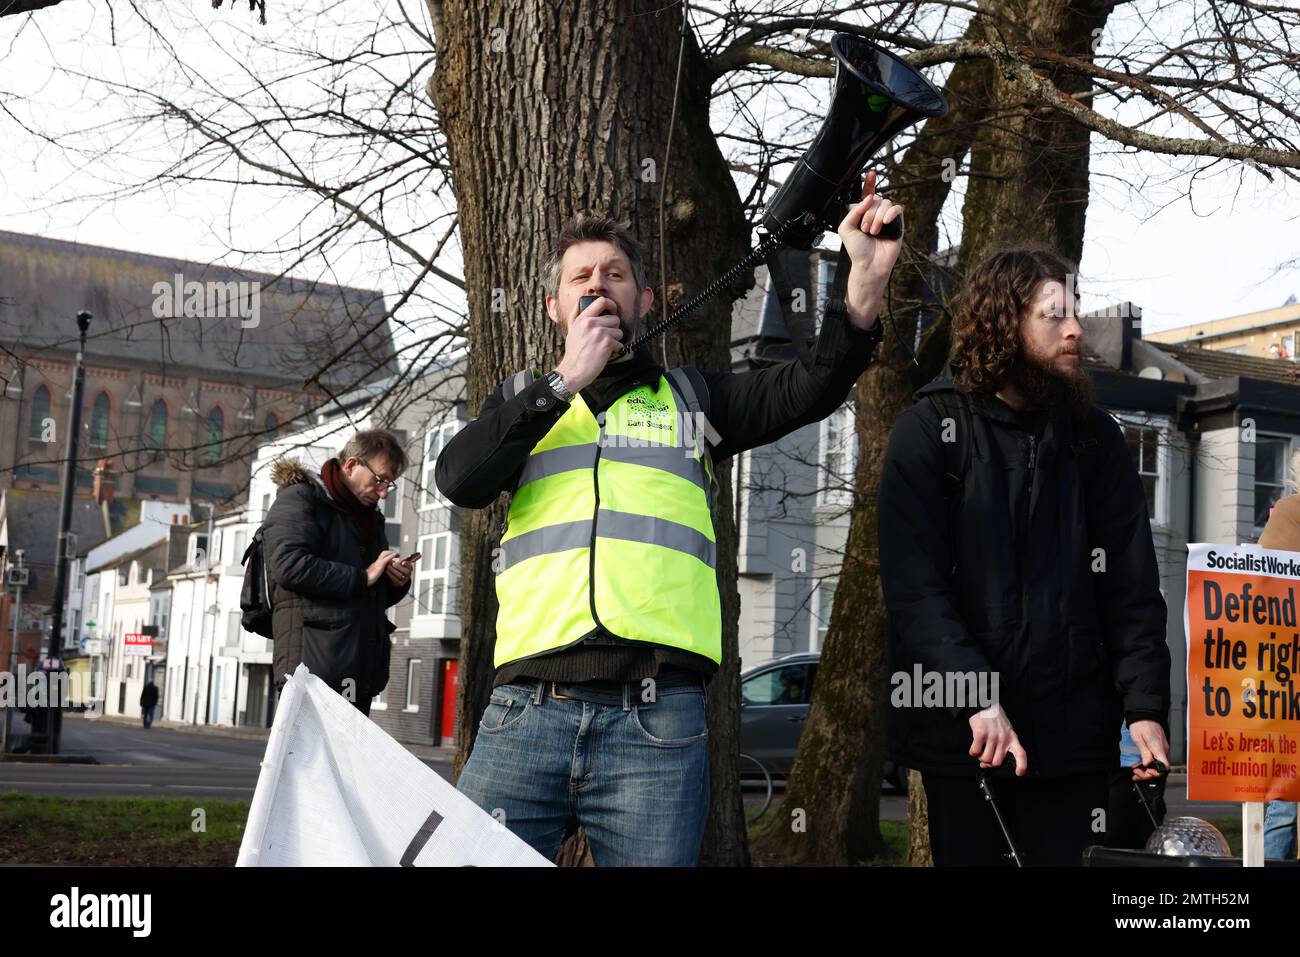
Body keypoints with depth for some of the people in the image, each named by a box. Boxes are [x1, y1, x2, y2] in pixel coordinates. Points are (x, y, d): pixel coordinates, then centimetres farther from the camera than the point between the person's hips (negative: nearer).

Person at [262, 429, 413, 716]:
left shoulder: (370, 517, 26)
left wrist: (397, 583, 10)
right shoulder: (300, 499, -1)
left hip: (360, 669, 8)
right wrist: (361, 577, -13)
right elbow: (288, 564, -18)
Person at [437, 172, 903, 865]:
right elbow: (460, 481, 1)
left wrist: (865, 286, -14)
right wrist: (567, 381, -2)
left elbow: (808, 389, 3)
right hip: (528, 709, 1)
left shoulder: (688, 397, 20)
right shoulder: (523, 400, 21)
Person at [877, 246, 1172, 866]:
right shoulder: (931, 431, -2)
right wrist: (978, 699, -19)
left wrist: (1145, 706, -6)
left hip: (1073, 733, 3)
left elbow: (1133, 588, 5)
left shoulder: (1094, 437, 8)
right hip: (959, 730, -2)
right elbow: (913, 587, -10)